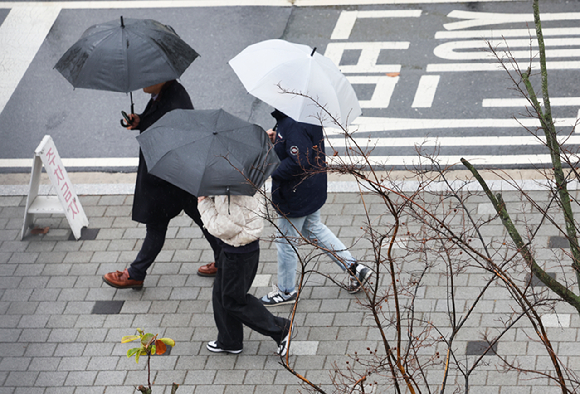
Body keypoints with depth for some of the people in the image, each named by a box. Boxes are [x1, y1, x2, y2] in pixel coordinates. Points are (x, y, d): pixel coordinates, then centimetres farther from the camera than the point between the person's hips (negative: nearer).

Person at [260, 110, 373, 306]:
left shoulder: (293, 126, -33)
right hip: (313, 189, 10)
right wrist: (276, 139, -1)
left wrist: (271, 170, -24)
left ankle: (286, 291, 30)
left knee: (286, 241, 10)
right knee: (314, 228, 28)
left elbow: (297, 162, -35)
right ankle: (354, 267, 31)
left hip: (296, 196, -10)